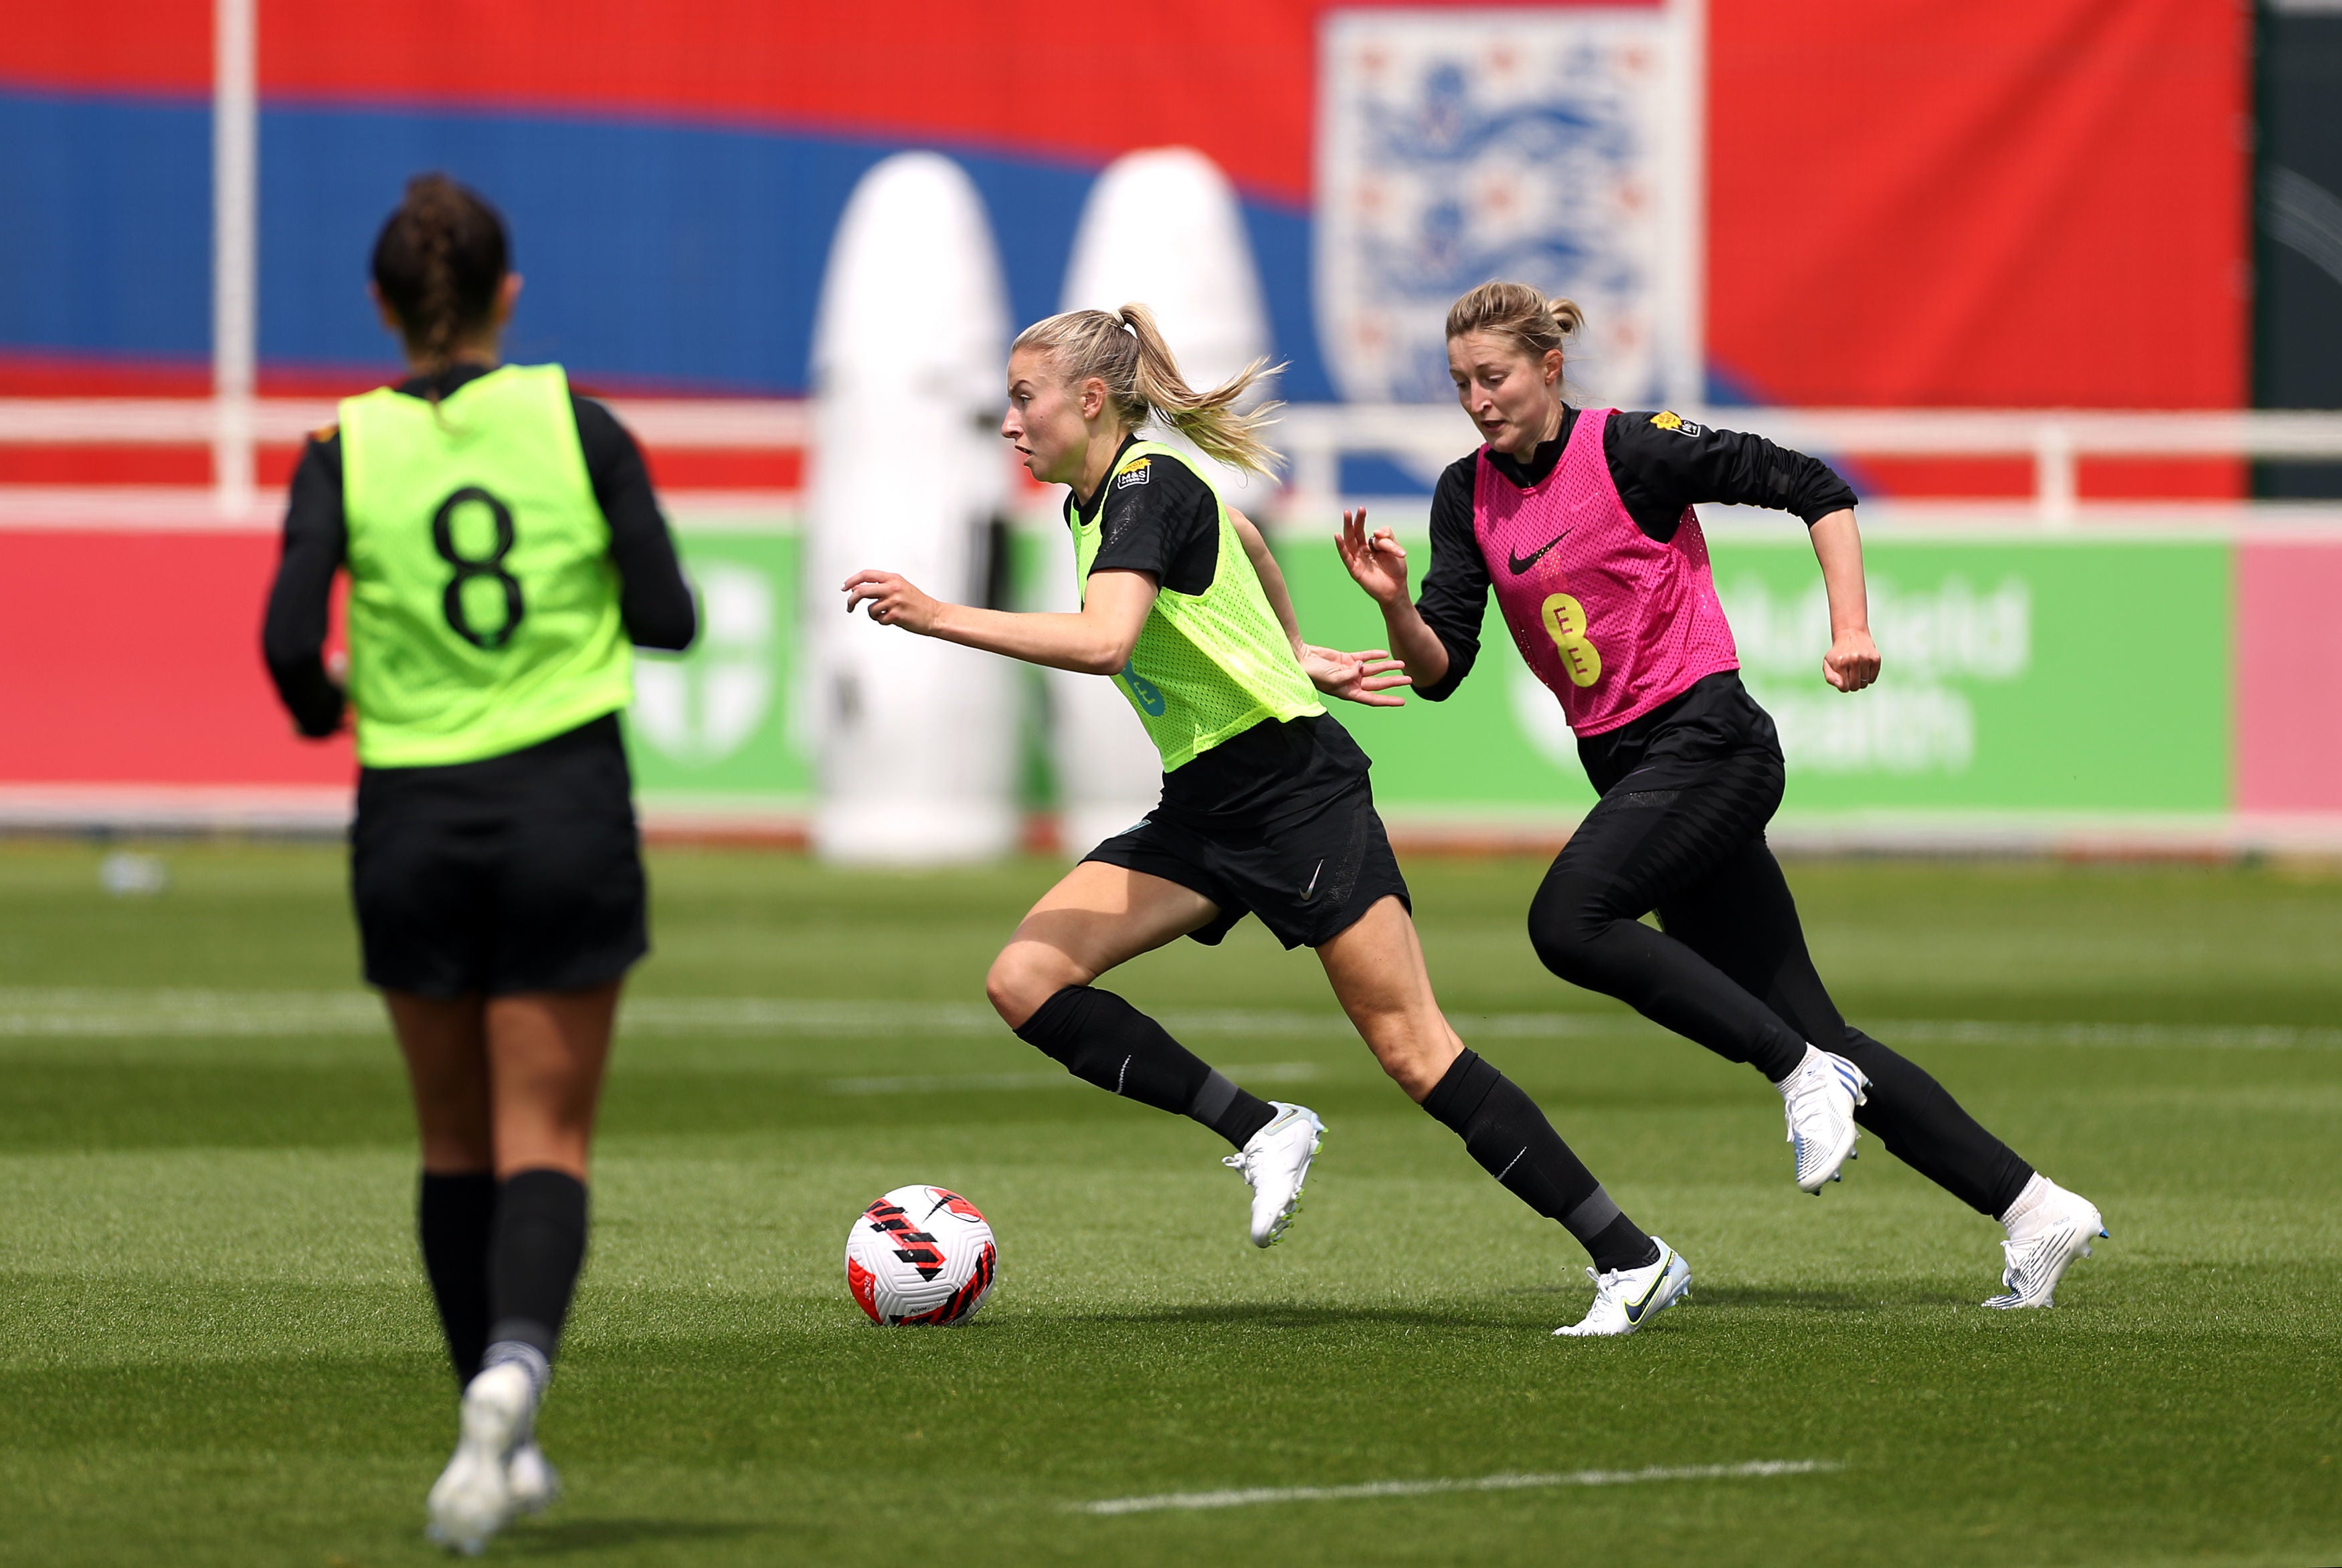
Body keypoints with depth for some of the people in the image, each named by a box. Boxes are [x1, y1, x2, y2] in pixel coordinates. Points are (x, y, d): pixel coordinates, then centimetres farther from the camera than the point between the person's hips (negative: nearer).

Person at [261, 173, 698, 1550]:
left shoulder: (346, 451, -3)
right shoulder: (576, 422, -3)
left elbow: (291, 639, -13)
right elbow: (668, 619, -5)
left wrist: (321, 706, 9)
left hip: (412, 818, 1)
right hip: (568, 804, -1)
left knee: (458, 1142, 16)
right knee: (545, 1141, -1)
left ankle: (503, 1442, 20)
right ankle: (513, 1374, -29)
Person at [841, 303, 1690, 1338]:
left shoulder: (1147, 489, -17)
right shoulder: (1093, 502, 11)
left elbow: (1104, 641, -34)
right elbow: (1238, 540, 31)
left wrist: (938, 618, -32)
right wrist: (1294, 655, 31)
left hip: (1296, 791, -9)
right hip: (1202, 812, 9)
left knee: (1411, 1047, -9)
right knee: (1026, 980, -7)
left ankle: (1633, 1261, -3)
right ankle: (1261, 1133, -1)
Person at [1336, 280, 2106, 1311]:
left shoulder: (1629, 450, -10)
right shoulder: (1469, 497, 8)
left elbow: (1813, 487, -6)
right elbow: (1439, 669, 4)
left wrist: (1851, 627, -13)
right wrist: (1395, 605, -15)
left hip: (1707, 741, -7)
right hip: (1626, 762, 7)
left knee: (1567, 921, -28)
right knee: (1808, 1036, 4)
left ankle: (1806, 1074, -17)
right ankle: (2032, 1208, 8)